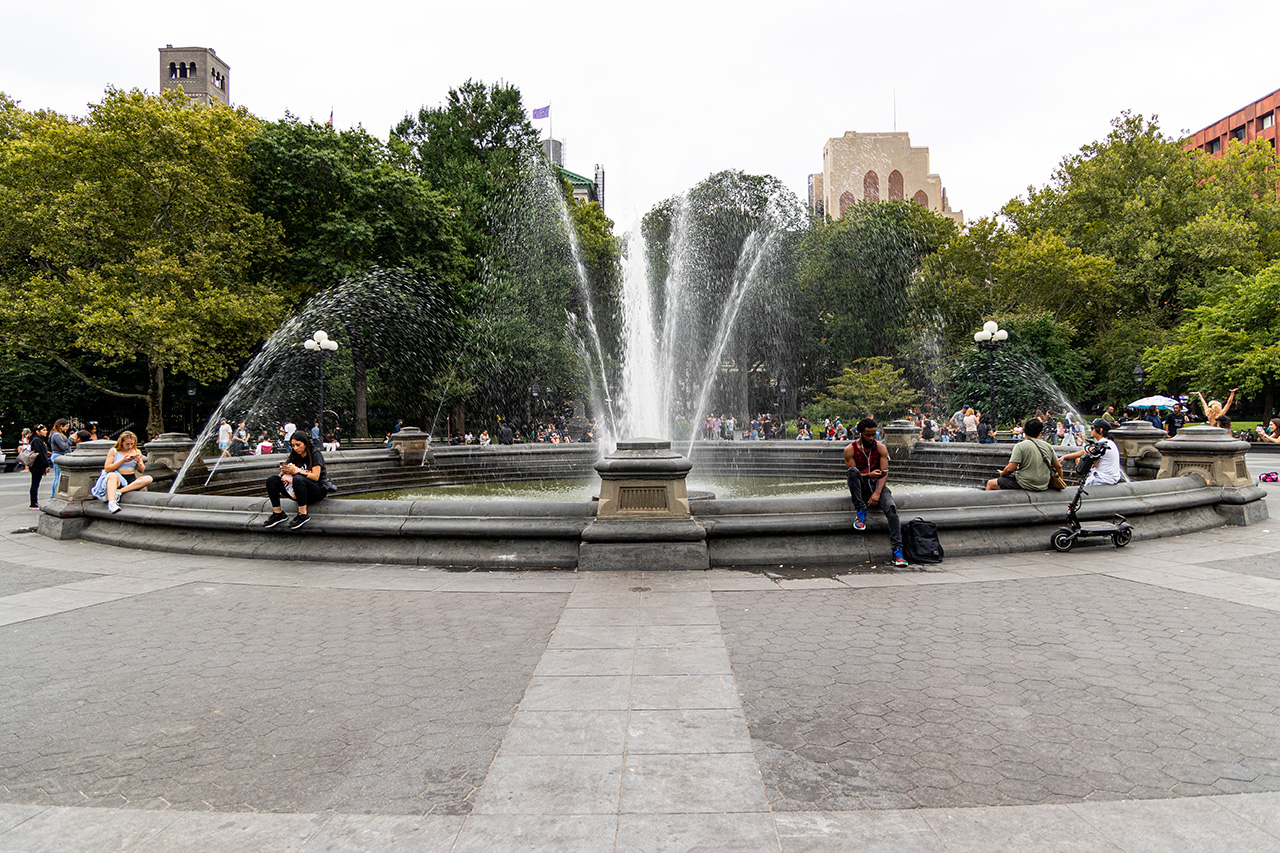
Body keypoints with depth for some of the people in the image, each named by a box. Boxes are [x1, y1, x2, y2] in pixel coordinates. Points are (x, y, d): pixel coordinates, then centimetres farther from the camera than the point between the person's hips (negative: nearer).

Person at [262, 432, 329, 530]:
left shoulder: (315, 454, -3)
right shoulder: (294, 457, 14)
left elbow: (315, 477, -14)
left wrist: (296, 471, -21)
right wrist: (284, 471, -15)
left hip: (318, 491, -6)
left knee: (297, 479, -37)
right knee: (272, 480, -10)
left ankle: (302, 515, -30)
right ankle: (278, 514, -10)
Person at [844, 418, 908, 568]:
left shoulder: (881, 447, 2)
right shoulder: (850, 449, -2)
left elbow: (885, 473, -4)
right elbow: (851, 473, -5)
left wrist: (877, 493, -20)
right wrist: (869, 475, -24)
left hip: (877, 485, 1)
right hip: (861, 486, -1)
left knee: (891, 507, -29)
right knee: (853, 470, -34)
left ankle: (897, 550, -30)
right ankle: (861, 513, -28)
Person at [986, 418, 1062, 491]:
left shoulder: (1020, 446, -12)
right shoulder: (1047, 446, 5)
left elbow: (1010, 469, -17)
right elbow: (1058, 467, 10)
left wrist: (1002, 474, 3)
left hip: (1025, 485, -7)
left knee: (990, 483, 8)